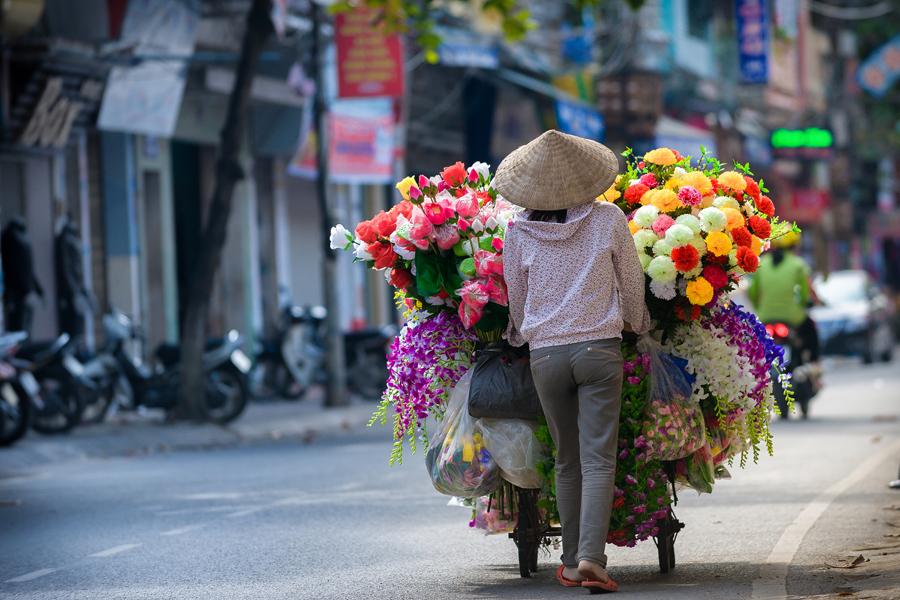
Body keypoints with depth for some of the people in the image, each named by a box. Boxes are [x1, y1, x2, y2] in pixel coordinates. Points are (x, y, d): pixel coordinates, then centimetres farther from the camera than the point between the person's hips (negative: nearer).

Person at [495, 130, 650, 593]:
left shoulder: (519, 233, -1)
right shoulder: (608, 219, -3)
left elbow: (516, 299, 10)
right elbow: (631, 281, 7)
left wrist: (521, 337, 31)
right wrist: (637, 325, 25)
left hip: (545, 354, 2)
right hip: (600, 347, -2)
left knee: (567, 462, 14)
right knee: (598, 459, -4)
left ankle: (571, 563, 15)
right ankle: (591, 557, -20)